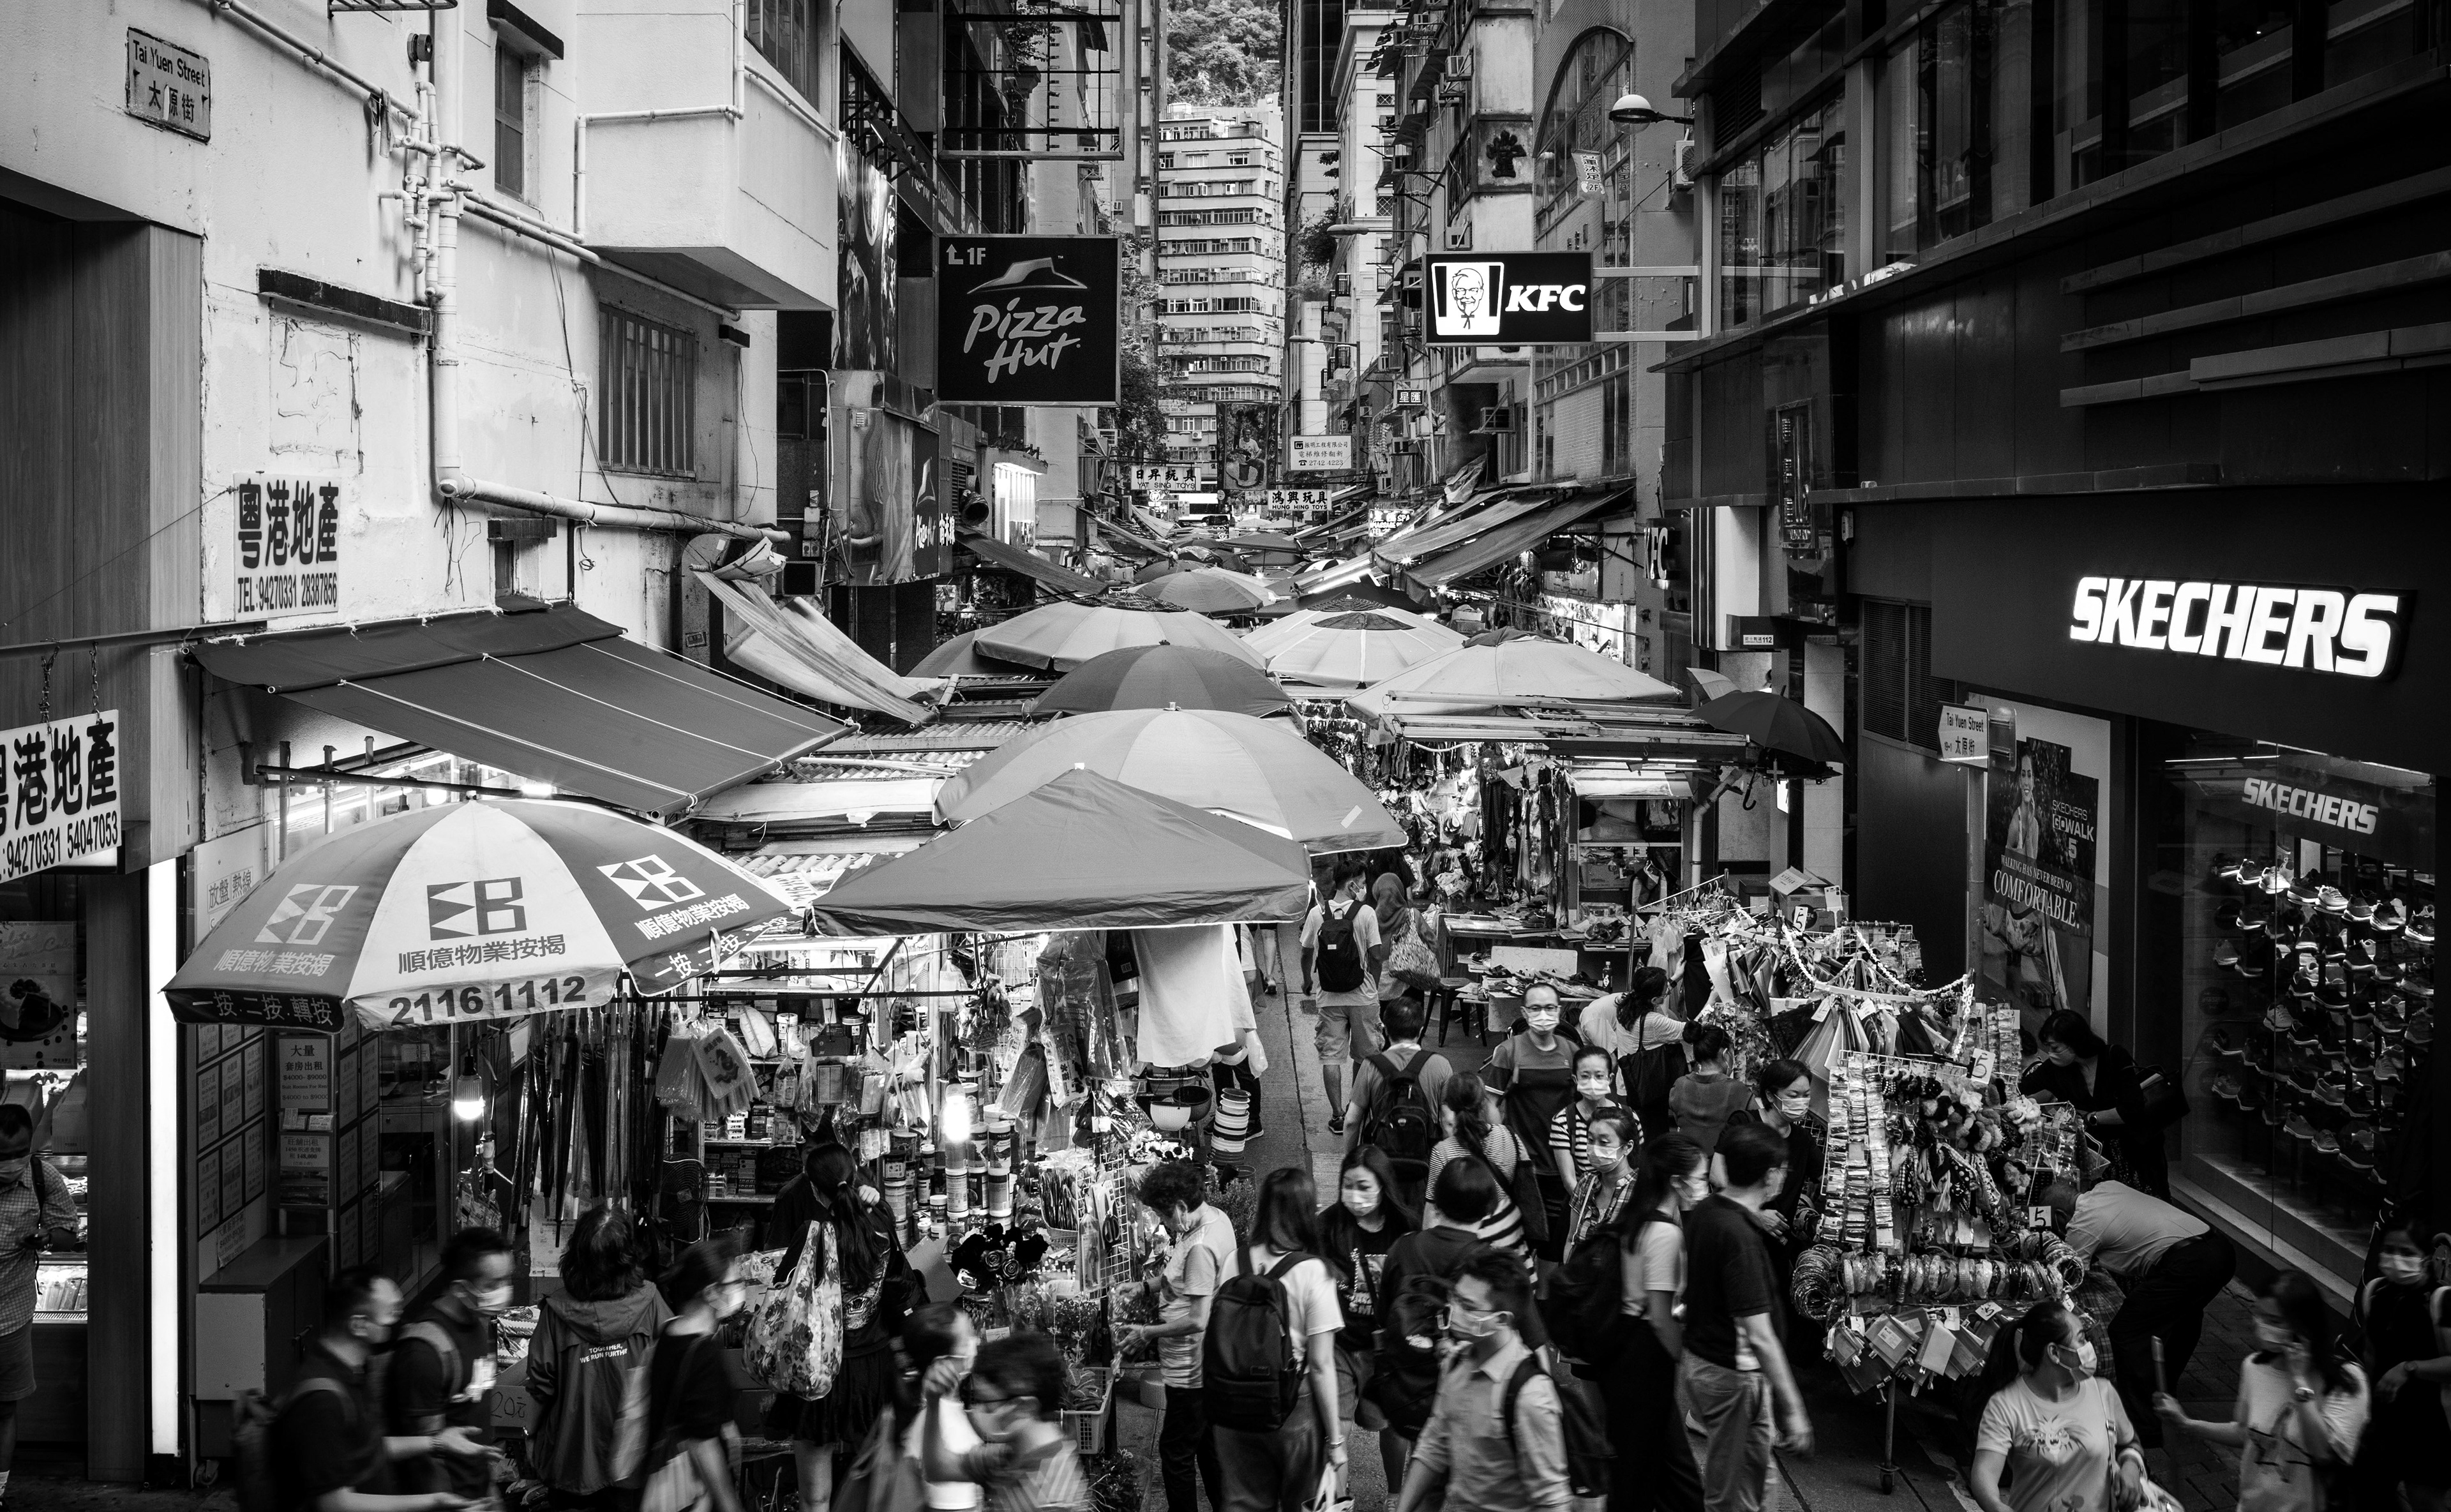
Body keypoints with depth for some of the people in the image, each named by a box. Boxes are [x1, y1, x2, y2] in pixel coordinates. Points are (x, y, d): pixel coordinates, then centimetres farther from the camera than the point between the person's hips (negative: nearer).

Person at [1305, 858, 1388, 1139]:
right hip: (1362, 995, -1)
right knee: (1365, 1057, 14)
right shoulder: (1366, 913, -10)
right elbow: (1376, 955, -9)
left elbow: (1307, 953, 5)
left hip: (1329, 997, 1)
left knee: (1331, 1056, 5)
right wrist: (1374, 987, 9)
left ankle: (1337, 1116, 2)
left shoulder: (1317, 913, -3)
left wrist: (1307, 982, 23)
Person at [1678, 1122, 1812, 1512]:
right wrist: (1793, 1410, -22)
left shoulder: (1701, 1215, 1)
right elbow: (1760, 1337, -26)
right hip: (1733, 1377, -9)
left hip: (1698, 1361, 9)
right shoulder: (1740, 1236, -25)